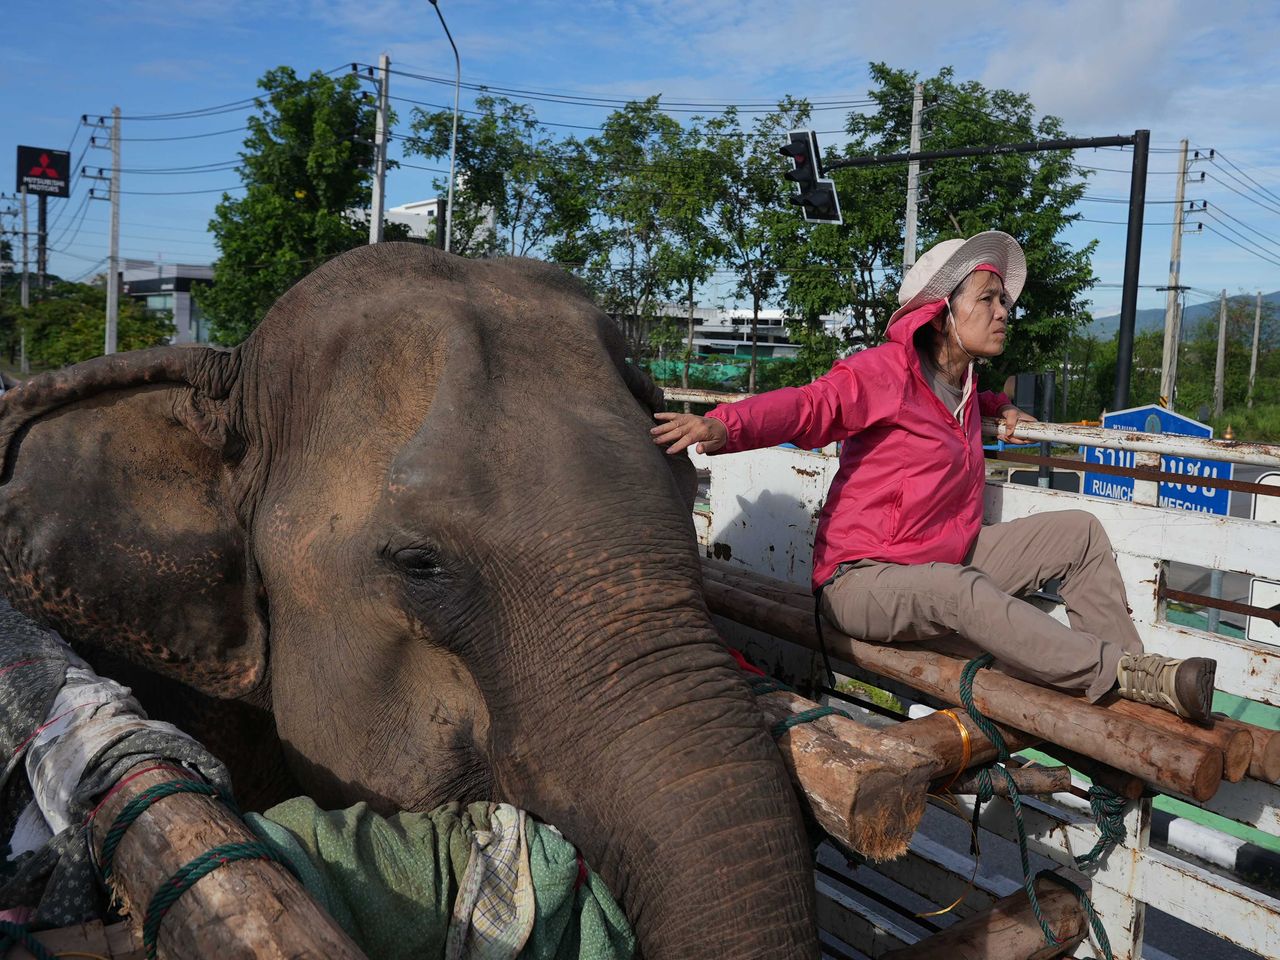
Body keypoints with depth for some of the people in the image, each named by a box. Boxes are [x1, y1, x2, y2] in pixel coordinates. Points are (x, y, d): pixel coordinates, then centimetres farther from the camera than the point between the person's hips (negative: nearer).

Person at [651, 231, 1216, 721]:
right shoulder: (887, 370, -13)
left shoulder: (959, 380, 12)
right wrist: (724, 425, -47)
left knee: (1080, 532, 1)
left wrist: (996, 407, 19)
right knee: (960, 588, -40)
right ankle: (1132, 675, -36)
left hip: (947, 558, 9)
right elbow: (812, 405, -29)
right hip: (861, 579, -9)